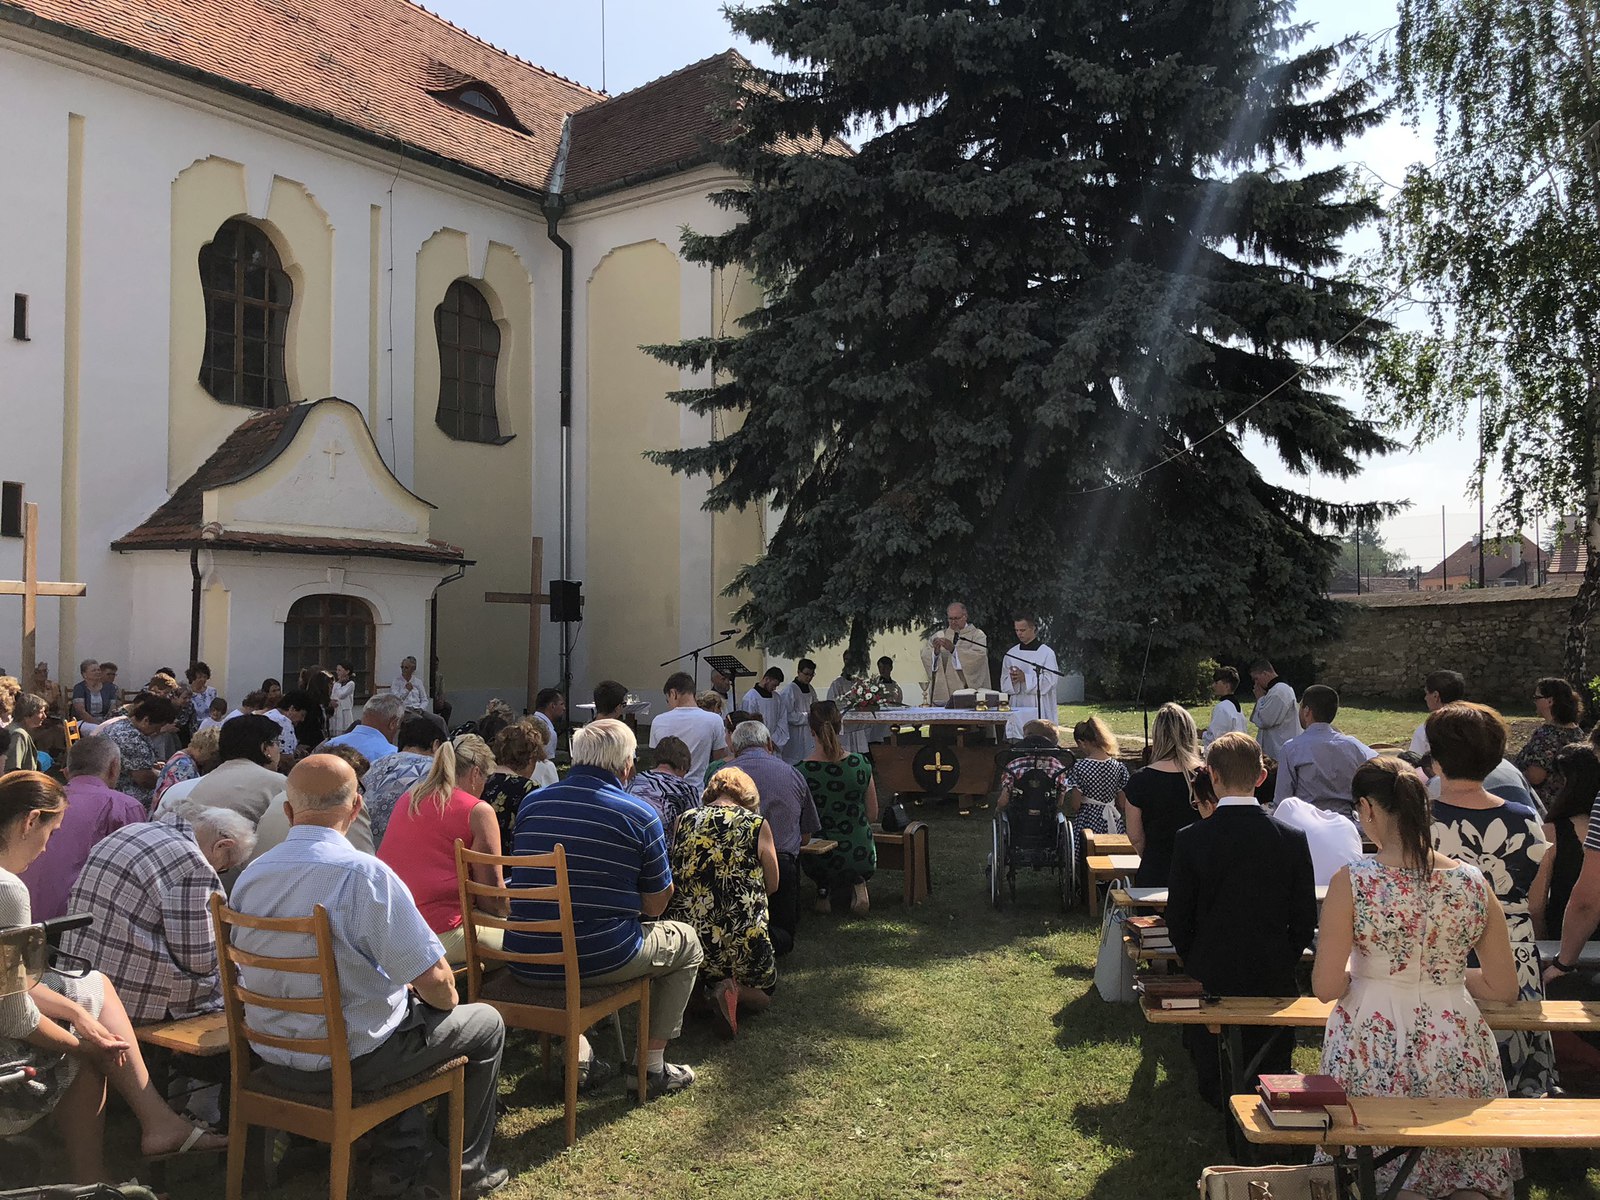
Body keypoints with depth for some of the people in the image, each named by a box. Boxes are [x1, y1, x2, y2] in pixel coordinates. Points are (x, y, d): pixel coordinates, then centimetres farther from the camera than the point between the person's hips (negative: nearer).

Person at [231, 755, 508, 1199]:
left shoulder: (250, 876, -4)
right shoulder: (364, 873, -24)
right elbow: (434, 982, -23)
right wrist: (447, 1000, 3)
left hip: (273, 1055, 7)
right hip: (349, 1058, -7)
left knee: (400, 996, 33)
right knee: (486, 1023, 15)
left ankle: (400, 1159, 37)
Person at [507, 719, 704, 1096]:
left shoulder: (532, 803, 5)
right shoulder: (640, 814, -9)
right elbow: (654, 905, -3)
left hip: (525, 962, 5)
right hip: (597, 961, -5)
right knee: (686, 942, 21)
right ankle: (653, 1067, 20)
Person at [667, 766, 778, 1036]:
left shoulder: (685, 821, 4)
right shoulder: (757, 825, -4)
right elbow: (772, 886, 5)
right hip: (742, 940, -4)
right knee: (763, 991, 23)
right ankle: (733, 990, -8)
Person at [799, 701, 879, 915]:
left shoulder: (801, 772, -18)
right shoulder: (861, 764, -10)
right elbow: (872, 816, 1)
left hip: (819, 862, 0)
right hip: (861, 859, 1)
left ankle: (824, 890, 11)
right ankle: (857, 884, 7)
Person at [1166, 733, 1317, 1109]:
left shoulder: (1189, 839, -15)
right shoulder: (1293, 839, -10)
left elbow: (1178, 919, -7)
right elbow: (1304, 920, -2)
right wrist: (1283, 963, 14)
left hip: (1209, 978, -1)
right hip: (1273, 979, 1)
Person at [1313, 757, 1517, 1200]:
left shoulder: (1351, 882, -14)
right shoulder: (1473, 881, -4)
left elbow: (1326, 988, -13)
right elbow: (1504, 988, 4)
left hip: (1374, 1049, -3)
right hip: (1458, 1049, 3)